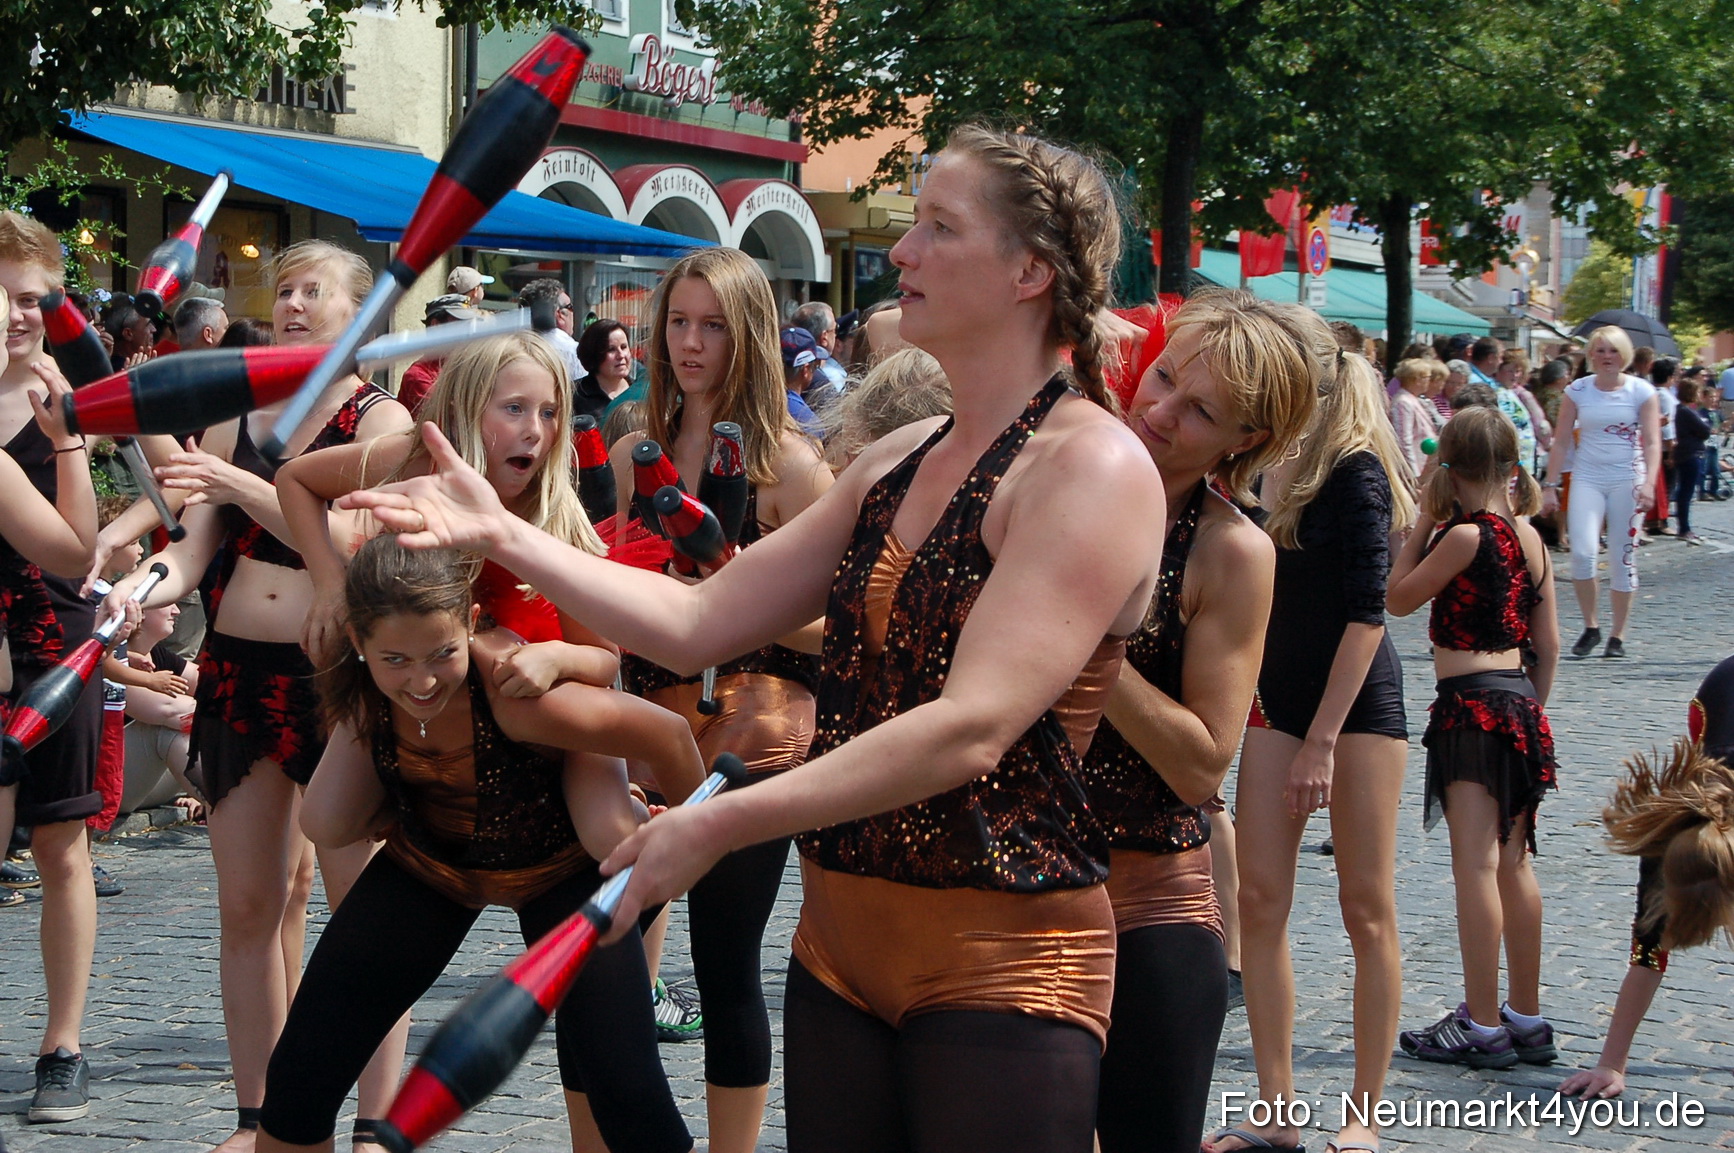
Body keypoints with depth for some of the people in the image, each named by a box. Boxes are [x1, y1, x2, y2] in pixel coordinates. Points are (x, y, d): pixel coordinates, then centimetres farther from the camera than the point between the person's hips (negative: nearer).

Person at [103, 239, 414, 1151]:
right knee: (246, 905, 8)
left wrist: (240, 484, -24)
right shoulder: (233, 415, 11)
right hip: (237, 669, 5)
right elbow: (196, 545, 3)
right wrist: (149, 585, -19)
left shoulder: (379, 419, -3)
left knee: (360, 897, -5)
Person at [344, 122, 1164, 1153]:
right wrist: (504, 536, 3)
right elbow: (702, 621, 10)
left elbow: (972, 727, -23)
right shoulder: (900, 462, 14)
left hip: (1001, 962, -8)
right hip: (842, 942, 8)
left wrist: (721, 825, -23)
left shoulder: (1093, 466, -14)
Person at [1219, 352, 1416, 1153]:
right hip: (1277, 697, 7)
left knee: (1367, 907, -1)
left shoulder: (1357, 475, -11)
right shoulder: (1282, 478, 10)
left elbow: (1365, 611, -16)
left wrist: (1323, 739, -20)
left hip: (1356, 699, -7)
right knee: (1261, 899, 0)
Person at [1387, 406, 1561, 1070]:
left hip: (1472, 704, -8)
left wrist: (1423, 522, -3)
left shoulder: (1465, 535, -14)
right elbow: (1548, 642, 11)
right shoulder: (1530, 537, 8)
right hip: (1518, 702, 8)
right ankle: (1527, 1020, 19)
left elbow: (1398, 599, -6)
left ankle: (1482, 1028, -3)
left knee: (1476, 866, -5)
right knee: (1513, 865, 13)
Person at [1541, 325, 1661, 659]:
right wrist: (1551, 485, 1)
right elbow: (1561, 441, 6)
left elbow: (1652, 441, -8)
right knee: (1583, 552, -15)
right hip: (1587, 479, 1)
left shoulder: (1641, 391, -1)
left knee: (1623, 557, 2)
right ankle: (1590, 627, 3)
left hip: (1627, 480, -1)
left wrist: (1649, 482, -22)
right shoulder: (1577, 391, 3)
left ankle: (1617, 636, 12)